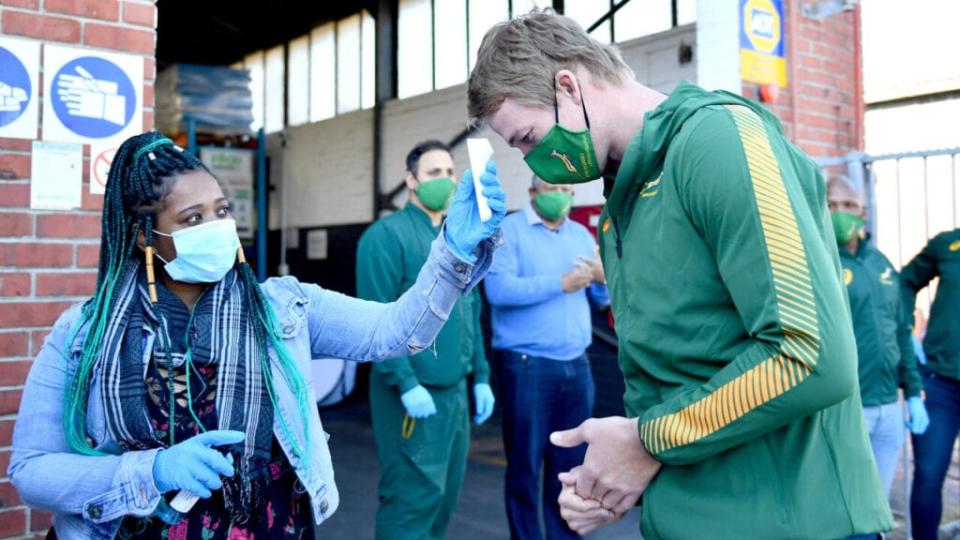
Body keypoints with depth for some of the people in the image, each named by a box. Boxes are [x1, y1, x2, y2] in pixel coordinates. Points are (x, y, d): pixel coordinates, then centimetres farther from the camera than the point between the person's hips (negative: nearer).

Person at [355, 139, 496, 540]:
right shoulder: (386, 235, -9)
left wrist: (481, 377, 13)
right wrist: (405, 383, -19)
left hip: (455, 390, 8)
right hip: (414, 390, -7)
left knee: (445, 495, 14)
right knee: (412, 497, -3)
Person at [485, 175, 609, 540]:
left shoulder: (581, 234, 15)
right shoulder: (508, 229, -1)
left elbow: (601, 300, 13)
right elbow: (498, 288, -17)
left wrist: (602, 279, -8)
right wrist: (561, 283, -16)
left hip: (577, 365, 5)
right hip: (527, 365, -5)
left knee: (570, 465, 11)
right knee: (525, 466, 4)